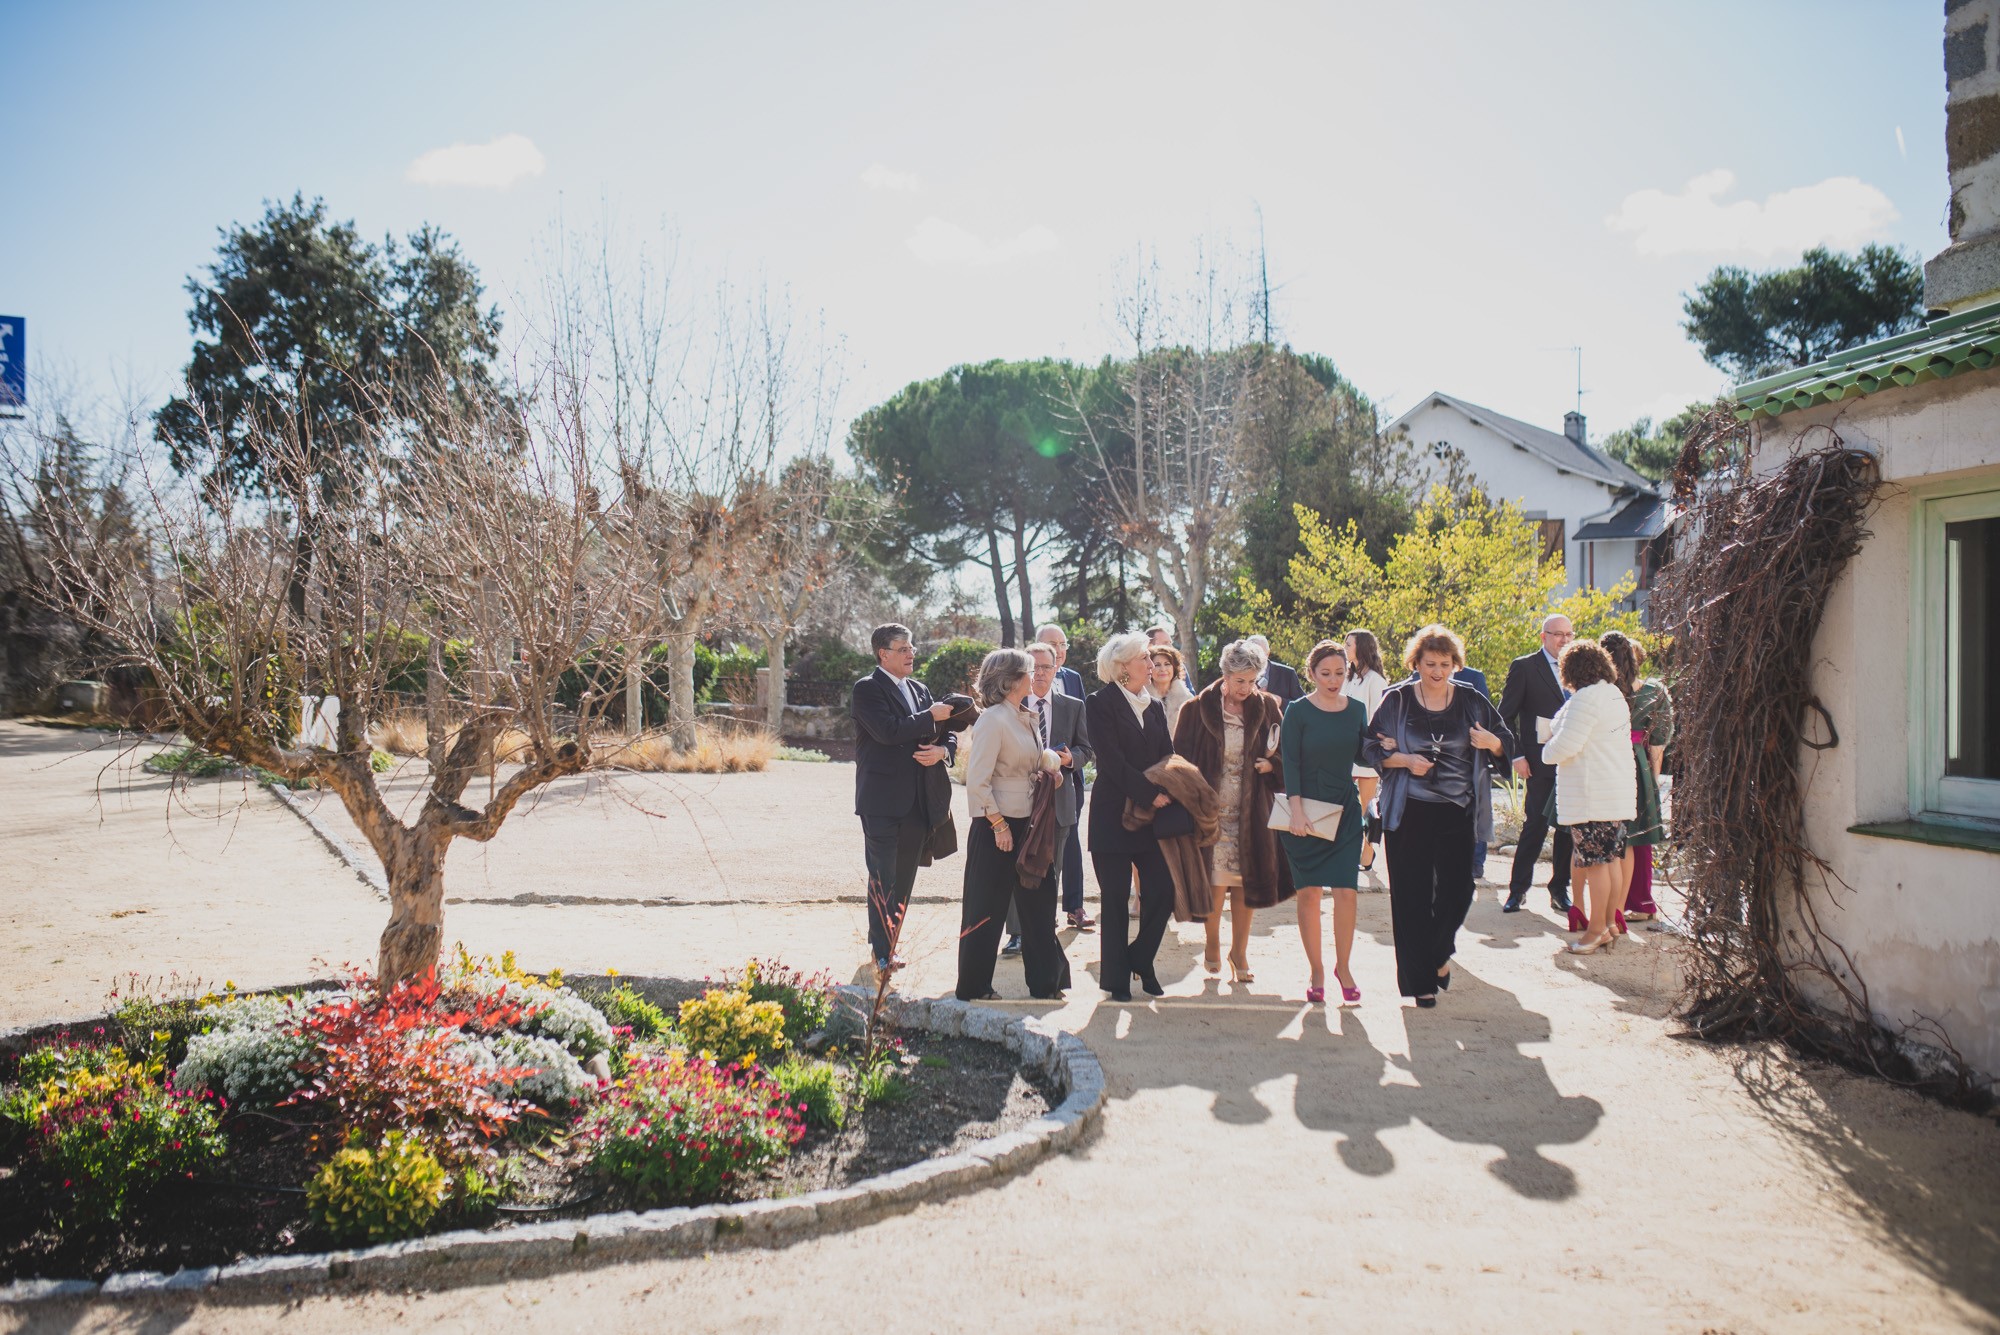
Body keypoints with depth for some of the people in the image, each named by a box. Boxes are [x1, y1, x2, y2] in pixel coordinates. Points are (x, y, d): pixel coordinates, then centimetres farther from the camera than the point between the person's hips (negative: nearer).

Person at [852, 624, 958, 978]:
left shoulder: (920, 690, 17)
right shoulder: (867, 689, -6)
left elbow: (948, 735, 16)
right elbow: (888, 730, -21)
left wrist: (943, 750, -7)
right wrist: (931, 716, -14)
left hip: (919, 801, 7)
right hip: (882, 799, -7)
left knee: (904, 878, 11)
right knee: (883, 879, -5)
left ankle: (888, 945, 21)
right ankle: (881, 952, 0)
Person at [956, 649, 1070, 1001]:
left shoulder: (1027, 718, 11)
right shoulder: (992, 720, -15)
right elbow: (977, 780, -19)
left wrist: (1050, 765, 0)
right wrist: (998, 825, -17)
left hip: (1028, 823, 8)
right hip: (997, 825, -8)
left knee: (1038, 902, 12)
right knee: (987, 908, 3)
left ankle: (1045, 981, 23)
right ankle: (974, 987, 16)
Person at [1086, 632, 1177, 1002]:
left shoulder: (1154, 706, 14)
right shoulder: (1100, 703, -5)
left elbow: (1167, 756, 9)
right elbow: (1112, 761, -14)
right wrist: (1150, 793, -17)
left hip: (1153, 813, 5)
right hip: (1113, 814, -5)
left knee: (1163, 891, -1)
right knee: (1115, 901, 2)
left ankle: (1140, 959, 21)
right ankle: (1116, 977, 13)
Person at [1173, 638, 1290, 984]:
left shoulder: (1267, 707, 3)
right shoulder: (1198, 709, -4)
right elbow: (1182, 758, -2)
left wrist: (1272, 764, -10)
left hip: (1252, 810, 2)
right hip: (1211, 808, -2)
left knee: (1246, 879, 4)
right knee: (1216, 880, -3)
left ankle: (1239, 952, 17)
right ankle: (1212, 944, 21)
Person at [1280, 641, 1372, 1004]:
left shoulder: (1356, 709, 7)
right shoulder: (1298, 711, -4)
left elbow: (1362, 756, 14)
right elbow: (1291, 762, -8)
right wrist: (1297, 811, -16)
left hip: (1344, 810, 2)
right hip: (1306, 808, -2)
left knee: (1345, 891, -4)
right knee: (1308, 892, 1)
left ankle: (1342, 966, 12)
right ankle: (1317, 971, 12)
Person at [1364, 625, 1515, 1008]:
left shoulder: (1471, 701, 6)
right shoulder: (1396, 700, 0)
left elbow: (1506, 744, 11)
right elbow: (1372, 749, 1)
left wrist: (1492, 742, -12)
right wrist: (1404, 760, -16)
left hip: (1458, 810, 2)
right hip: (1410, 811, -2)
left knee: (1457, 889, -1)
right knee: (1413, 895, 0)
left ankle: (1439, 952, 30)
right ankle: (1420, 980, 11)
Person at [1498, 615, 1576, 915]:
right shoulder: (1524, 667, -2)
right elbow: (1505, 717, -3)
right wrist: (1517, 756, -9)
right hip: (1541, 763, -5)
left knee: (1568, 827, 7)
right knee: (1535, 826, -4)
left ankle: (1560, 889, 19)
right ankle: (1517, 890, 8)